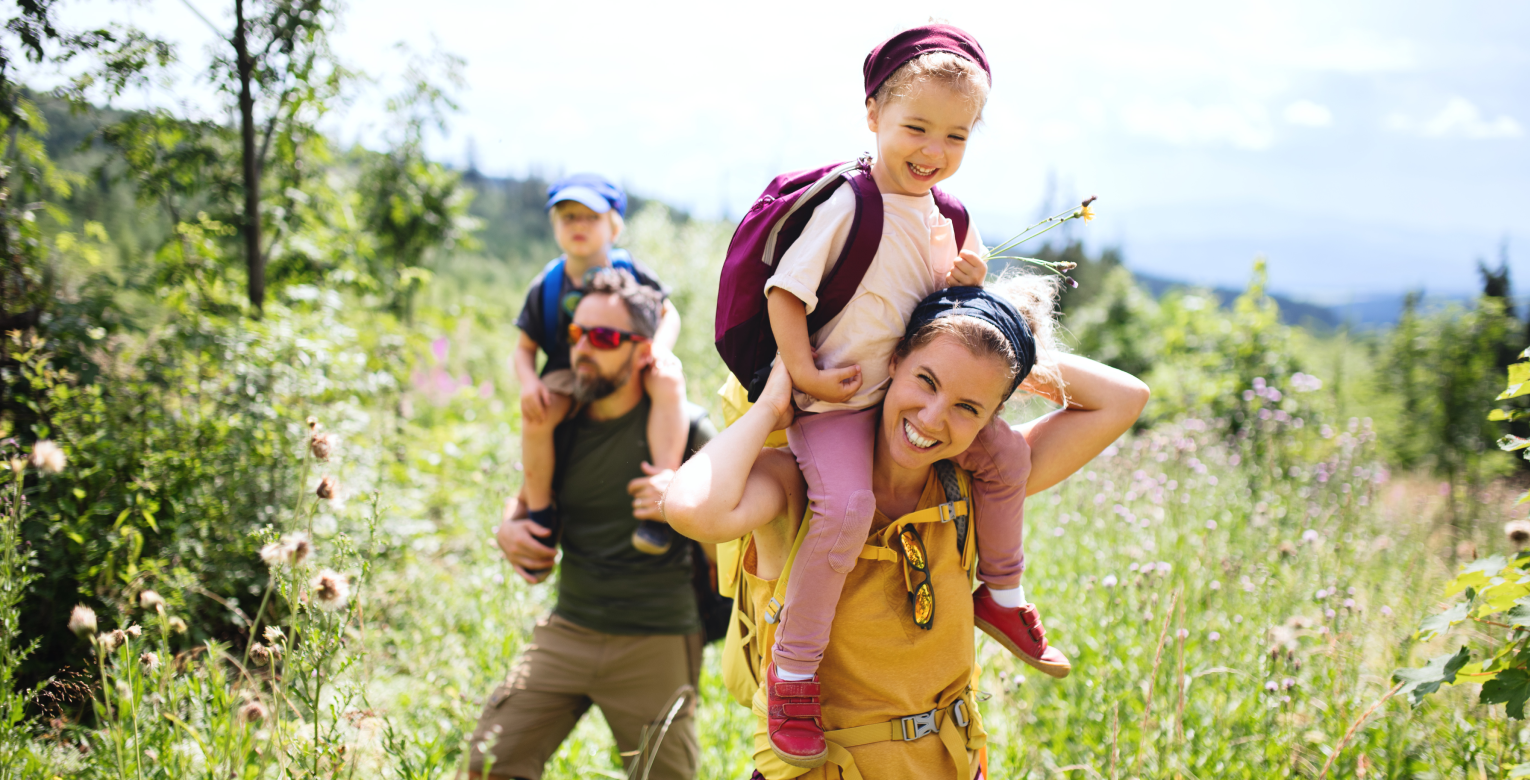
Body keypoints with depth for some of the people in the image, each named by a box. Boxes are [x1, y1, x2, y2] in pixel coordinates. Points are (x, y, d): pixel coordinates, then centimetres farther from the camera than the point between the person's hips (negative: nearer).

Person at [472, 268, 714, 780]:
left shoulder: (683, 427, -8)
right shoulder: (561, 425, 5)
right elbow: (527, 500, 24)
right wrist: (509, 529, 2)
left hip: (654, 644, -4)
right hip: (566, 632, 4)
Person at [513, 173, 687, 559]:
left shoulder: (631, 272, -2)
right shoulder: (545, 286, -1)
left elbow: (669, 313, 7)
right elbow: (525, 348, 5)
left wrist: (660, 347, -17)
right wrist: (528, 382, -17)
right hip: (569, 374, 1)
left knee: (669, 383, -35)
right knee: (535, 414, -32)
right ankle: (540, 514, -10)